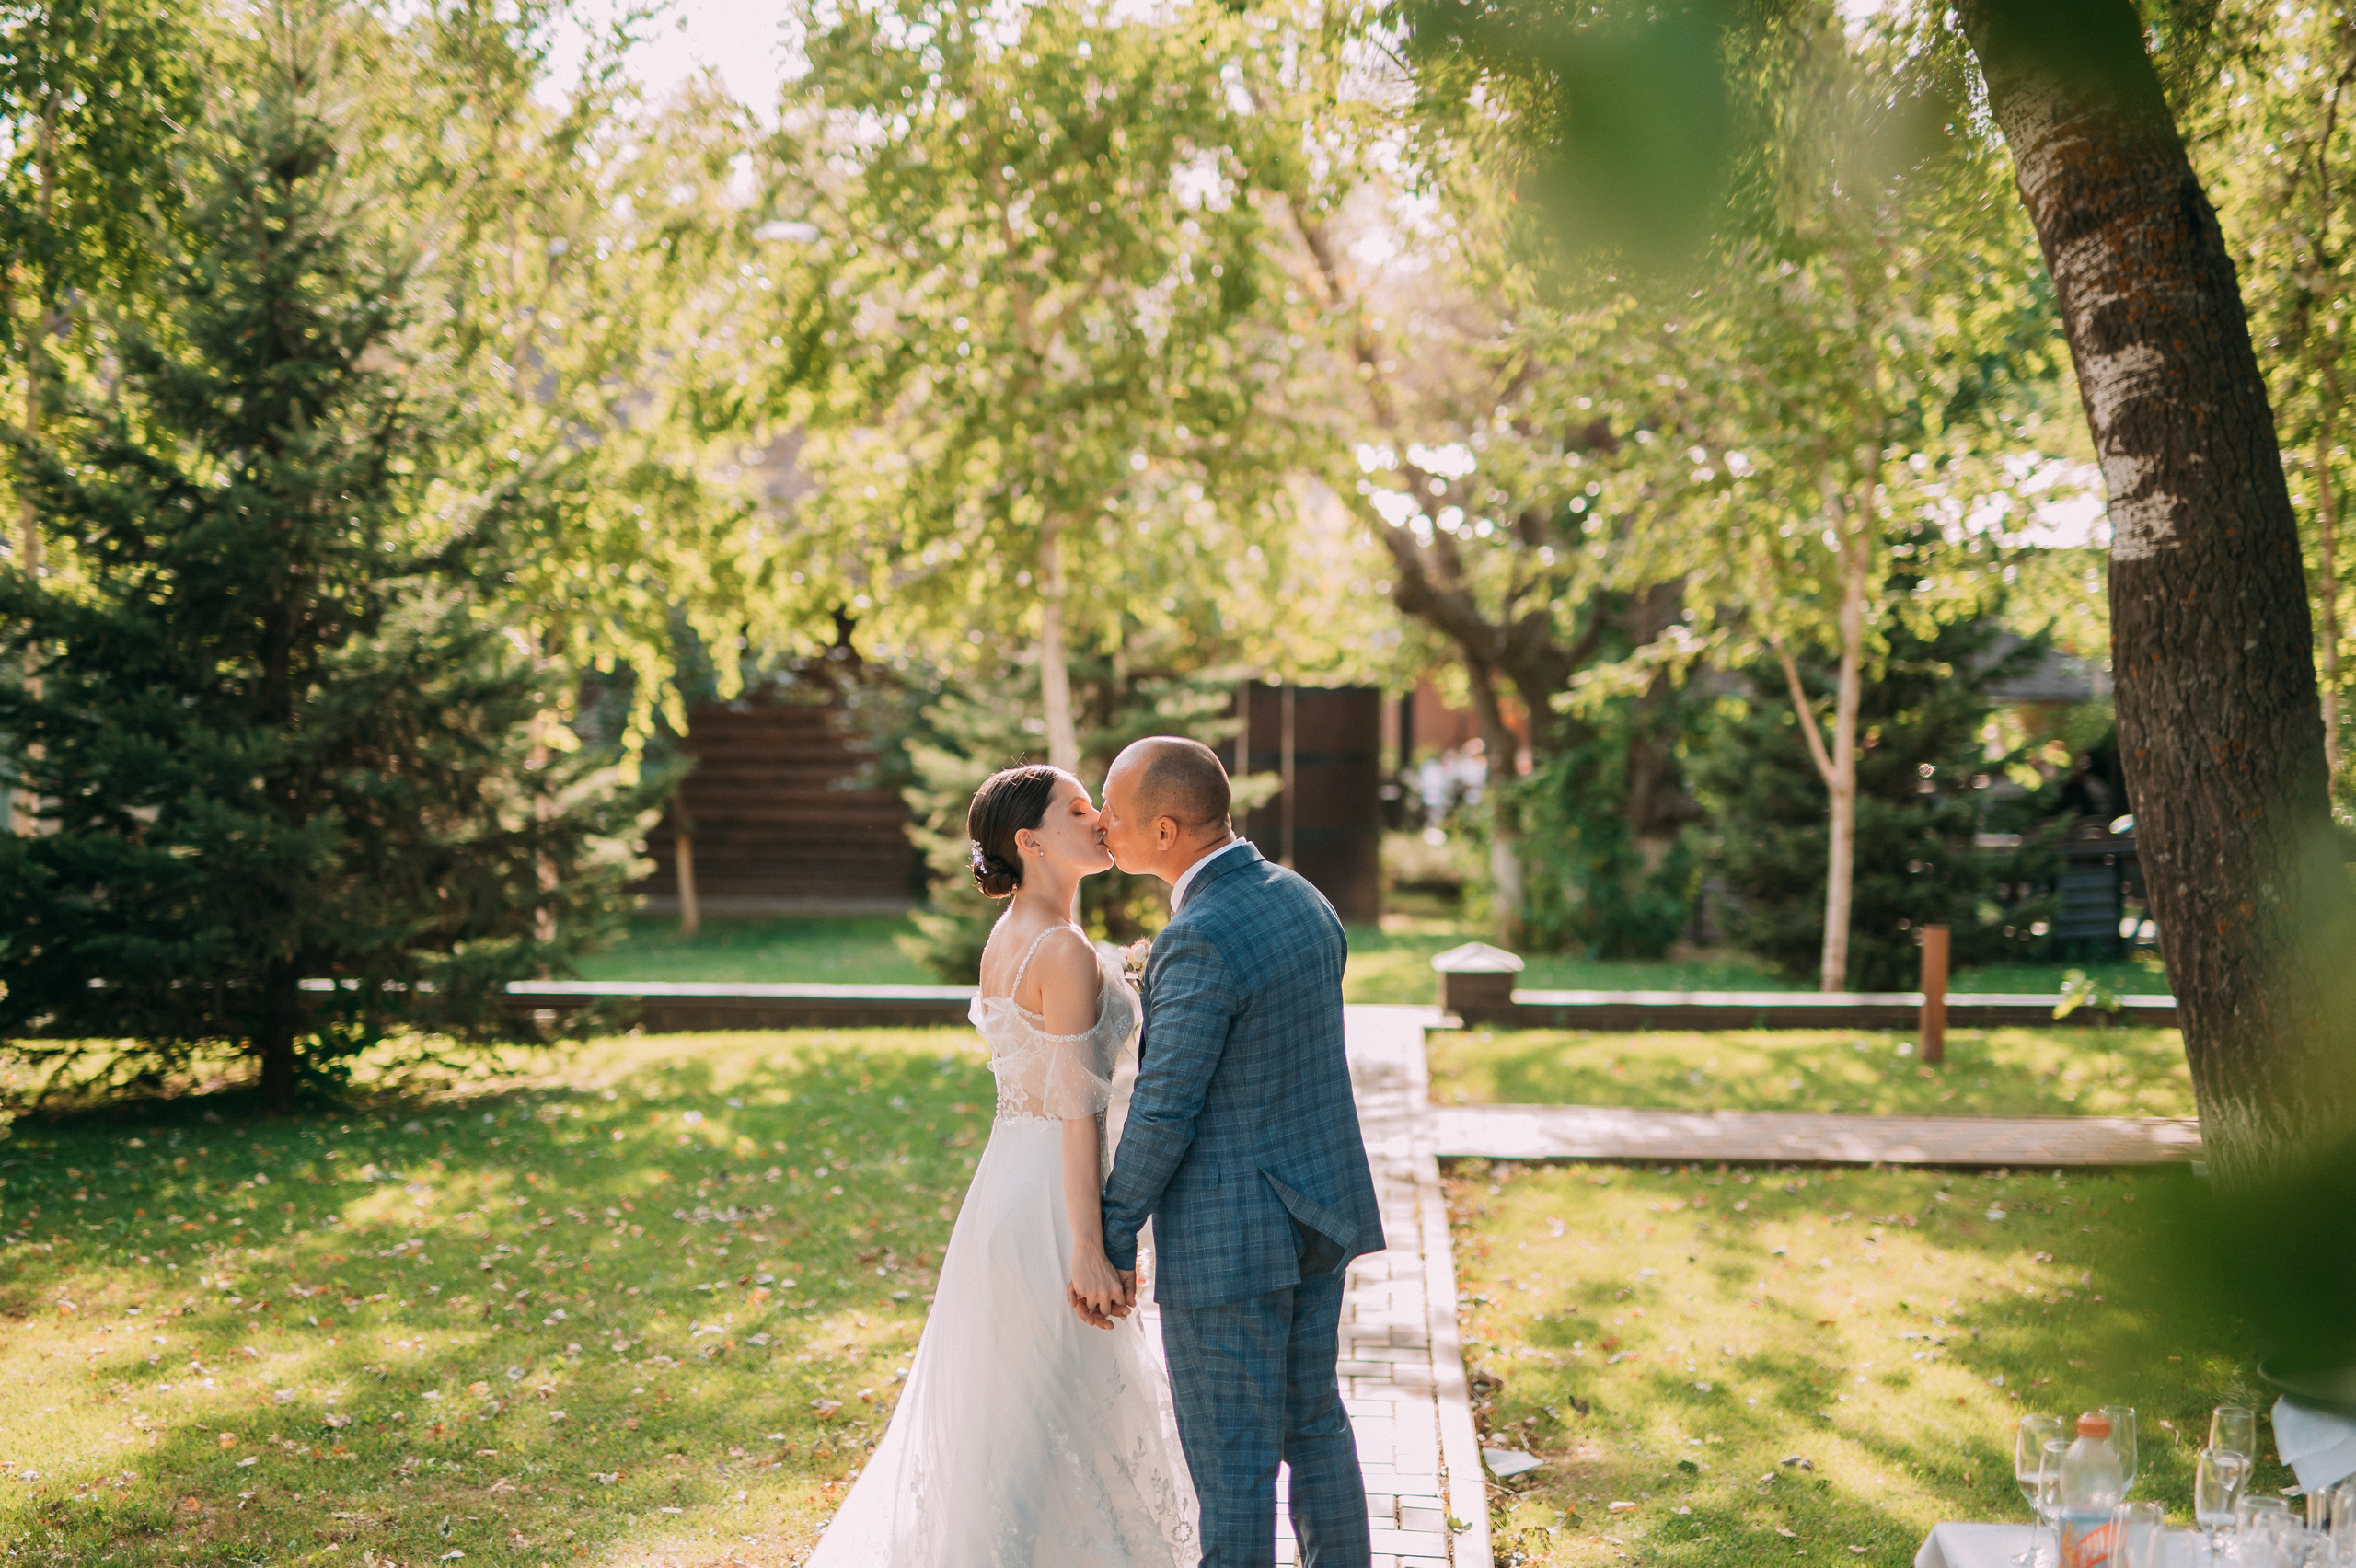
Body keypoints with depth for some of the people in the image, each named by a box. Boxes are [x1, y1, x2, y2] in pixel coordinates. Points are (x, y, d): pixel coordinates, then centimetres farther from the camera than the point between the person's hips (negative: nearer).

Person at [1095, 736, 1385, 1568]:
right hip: (1318, 1204, 9)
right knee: (1313, 1417, 20)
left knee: (1231, 1454, 4)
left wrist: (1112, 1238, -9)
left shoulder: (1200, 940, -23)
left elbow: (1165, 1112, -20)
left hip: (1227, 1234, -9)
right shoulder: (1303, 901, 4)